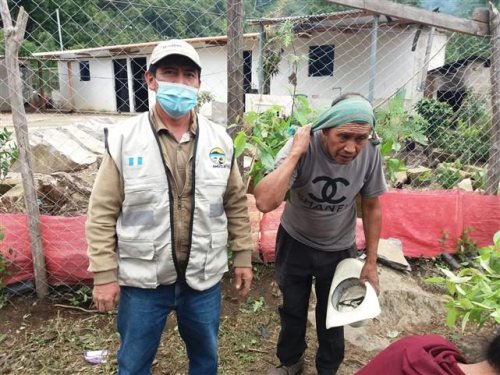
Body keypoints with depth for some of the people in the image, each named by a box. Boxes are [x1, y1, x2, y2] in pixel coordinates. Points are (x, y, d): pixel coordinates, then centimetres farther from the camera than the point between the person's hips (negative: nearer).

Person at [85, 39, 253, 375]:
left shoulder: (220, 140, -3)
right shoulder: (123, 139, -10)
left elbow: (237, 203, 4)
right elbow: (103, 213, -7)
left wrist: (243, 257, 5)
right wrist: (104, 274, -7)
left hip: (204, 276, 2)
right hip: (142, 279, -1)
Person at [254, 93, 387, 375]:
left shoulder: (370, 154, -21)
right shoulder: (302, 146, -30)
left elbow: (372, 207, -6)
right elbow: (265, 203, -42)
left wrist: (371, 261, -3)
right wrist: (295, 153, -43)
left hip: (340, 249, 1)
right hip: (295, 243, -1)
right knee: (293, 310, 21)